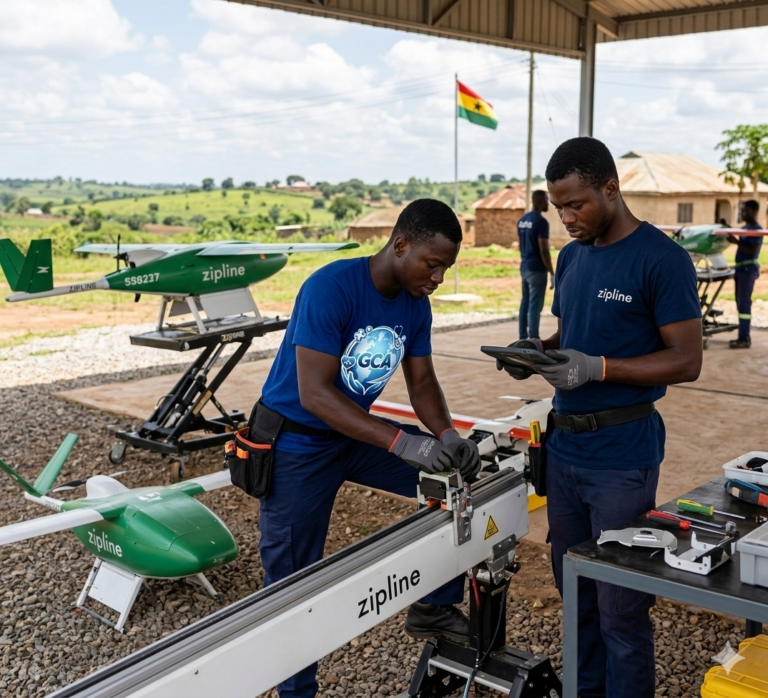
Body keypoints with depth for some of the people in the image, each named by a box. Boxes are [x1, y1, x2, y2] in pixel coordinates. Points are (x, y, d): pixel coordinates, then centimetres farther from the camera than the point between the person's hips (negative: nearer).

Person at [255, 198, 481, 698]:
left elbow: (422, 382, 1)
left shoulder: (416, 305, -4)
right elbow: (314, 394, -32)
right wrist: (402, 442, -39)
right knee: (294, 587, 2)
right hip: (298, 443, -6)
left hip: (356, 433, 7)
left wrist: (447, 436, -20)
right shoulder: (330, 288, -26)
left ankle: (435, 606, 13)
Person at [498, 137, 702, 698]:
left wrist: (597, 368, -24)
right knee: (575, 590, 18)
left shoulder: (662, 260, -12)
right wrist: (539, 350, -3)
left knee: (621, 606, 4)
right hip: (563, 446, 7)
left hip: (623, 457, -7)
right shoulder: (571, 257, 9)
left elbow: (686, 361, -13)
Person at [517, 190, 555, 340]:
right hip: (537, 269, -8)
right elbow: (544, 250, -19)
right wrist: (552, 273, -14)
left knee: (525, 302, 12)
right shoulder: (541, 221, -16)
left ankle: (523, 338, 16)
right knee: (535, 305, -5)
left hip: (524, 267, 8)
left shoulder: (522, 220, 10)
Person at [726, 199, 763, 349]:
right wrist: (734, 239, 11)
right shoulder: (745, 227, 16)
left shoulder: (756, 229, -12)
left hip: (748, 269, -10)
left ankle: (744, 339, -9)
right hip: (741, 268, 10)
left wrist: (736, 241, -23)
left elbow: (752, 251, -21)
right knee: (740, 303, 12)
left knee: (744, 303, -10)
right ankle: (743, 336, 18)